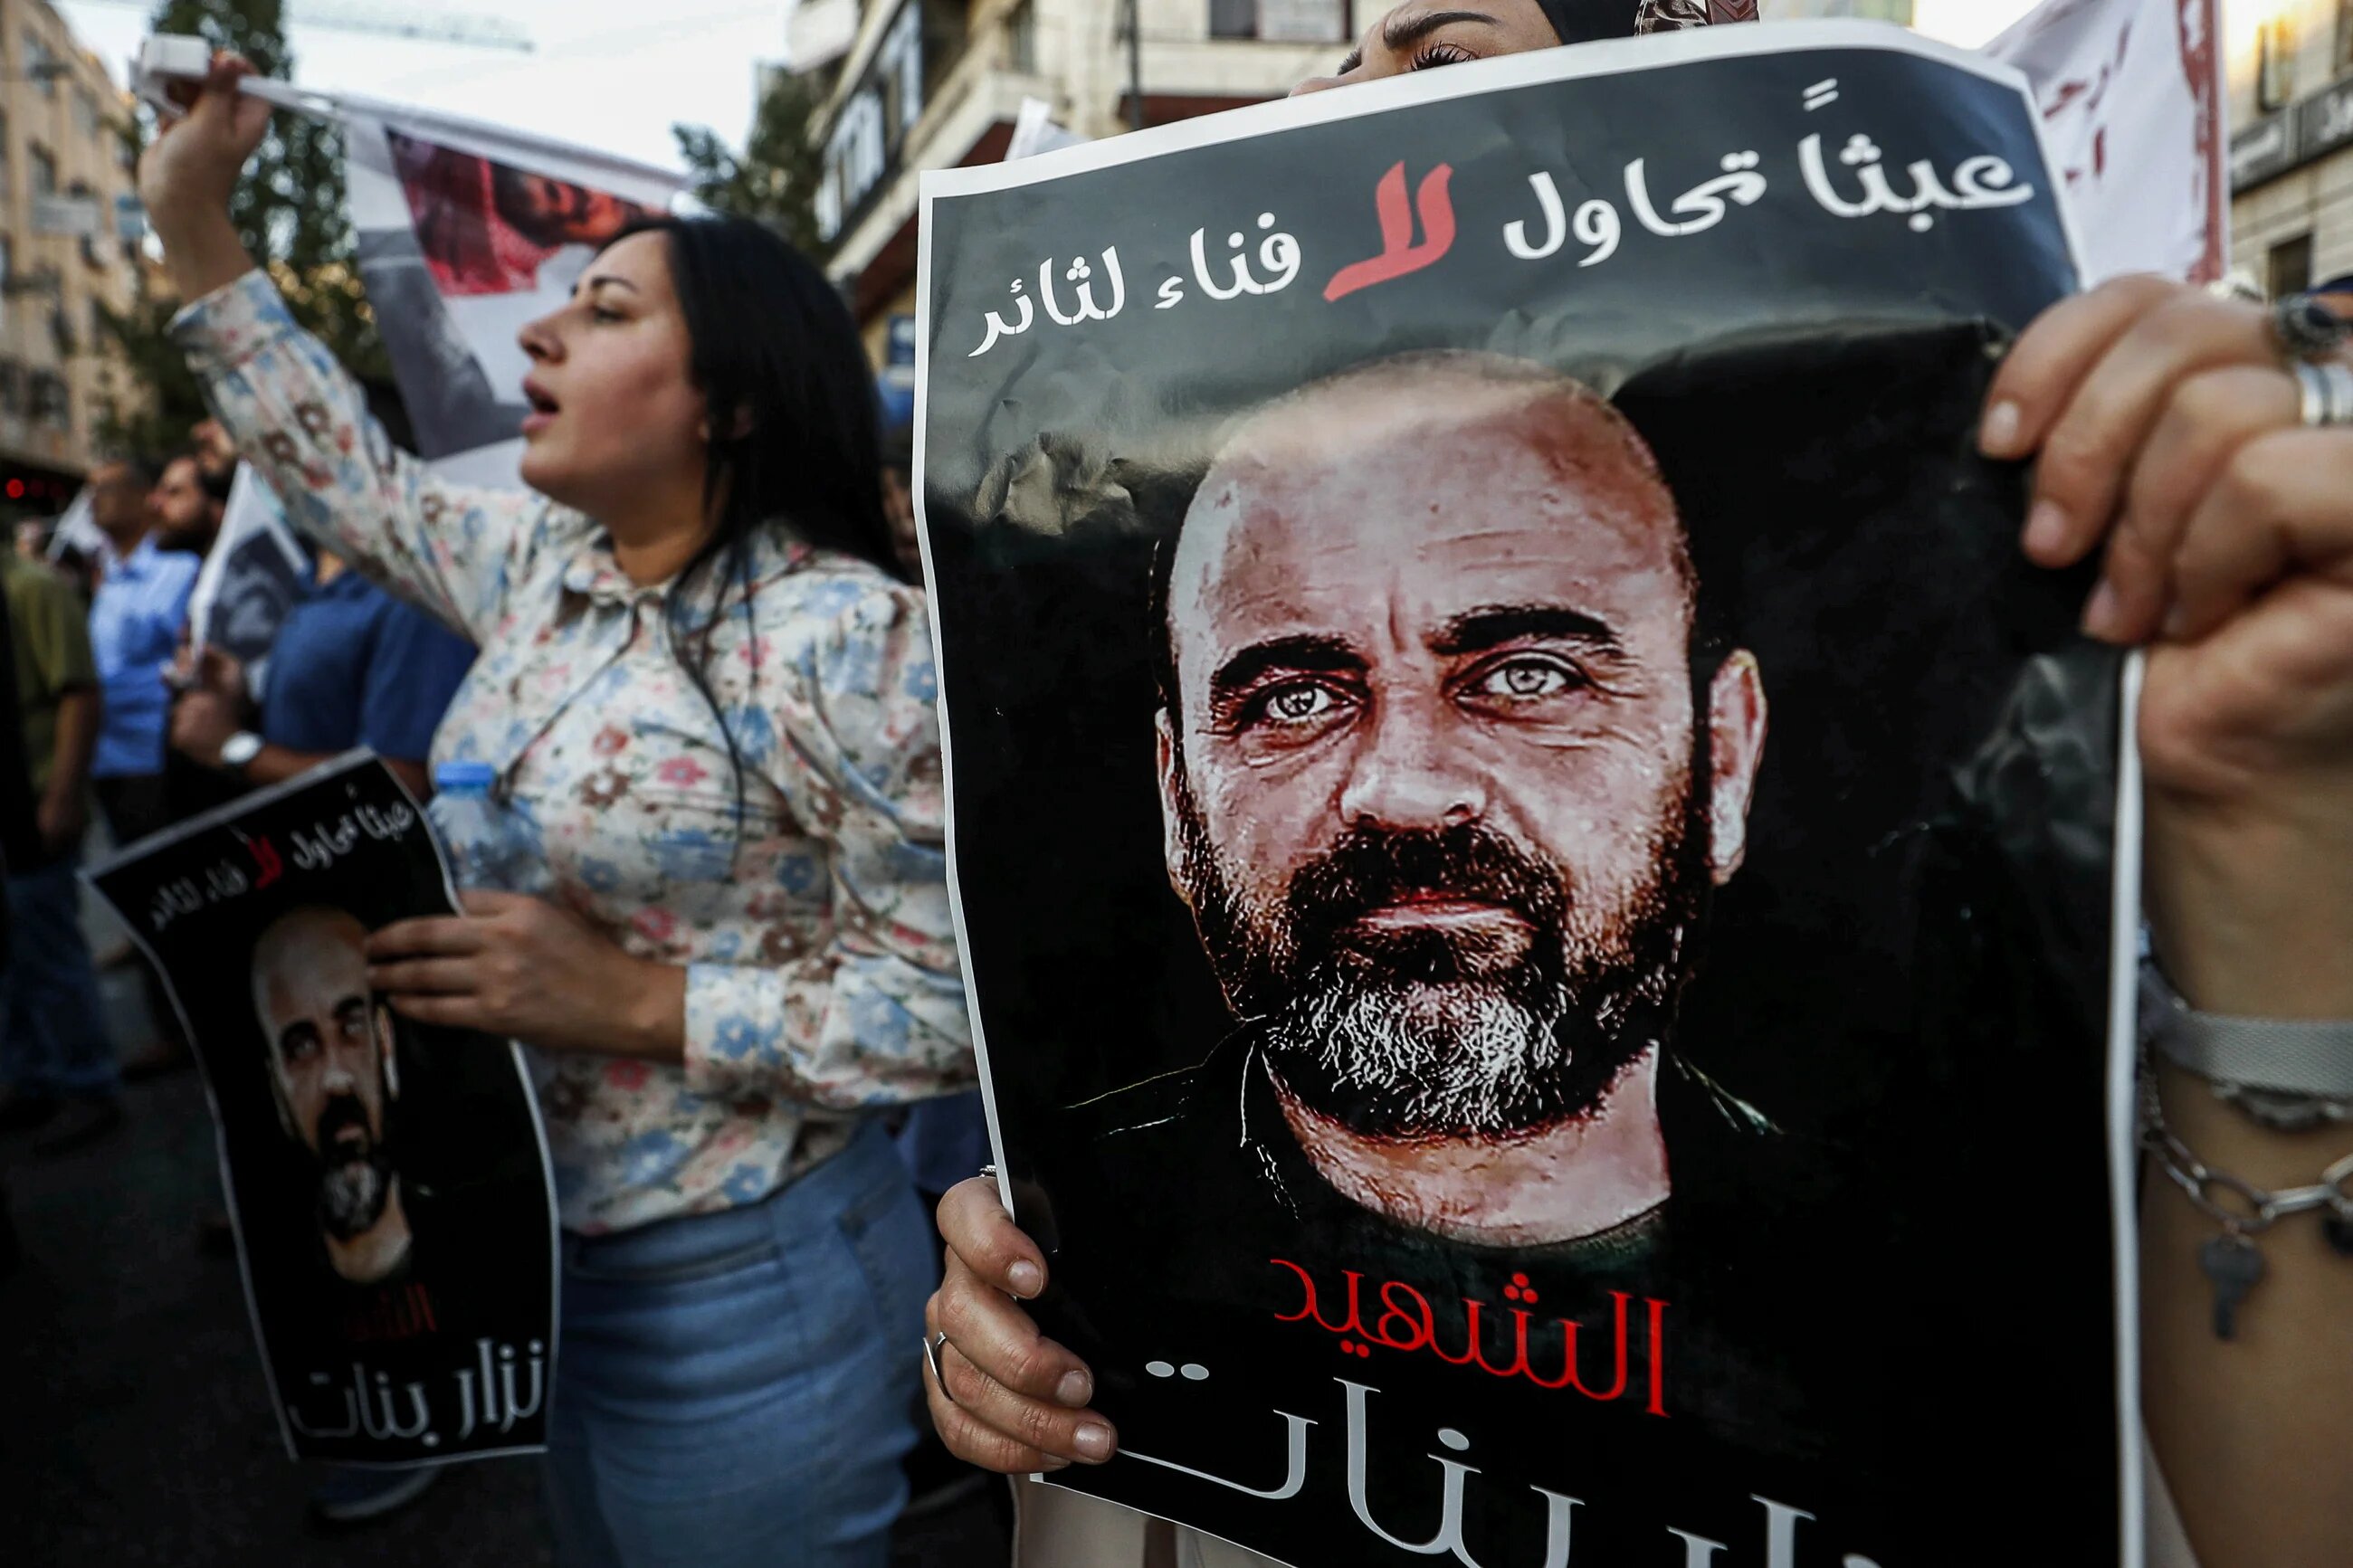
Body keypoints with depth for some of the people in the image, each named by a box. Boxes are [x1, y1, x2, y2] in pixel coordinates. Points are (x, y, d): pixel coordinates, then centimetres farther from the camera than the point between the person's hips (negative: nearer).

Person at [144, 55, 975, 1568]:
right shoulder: (544, 564, 3)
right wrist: (195, 224, 16)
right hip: (537, 1260, 8)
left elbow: (955, 997, -22)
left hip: (740, 1291, -7)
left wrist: (637, 999, -26)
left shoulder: (847, 634, -22)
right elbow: (351, 479, 20)